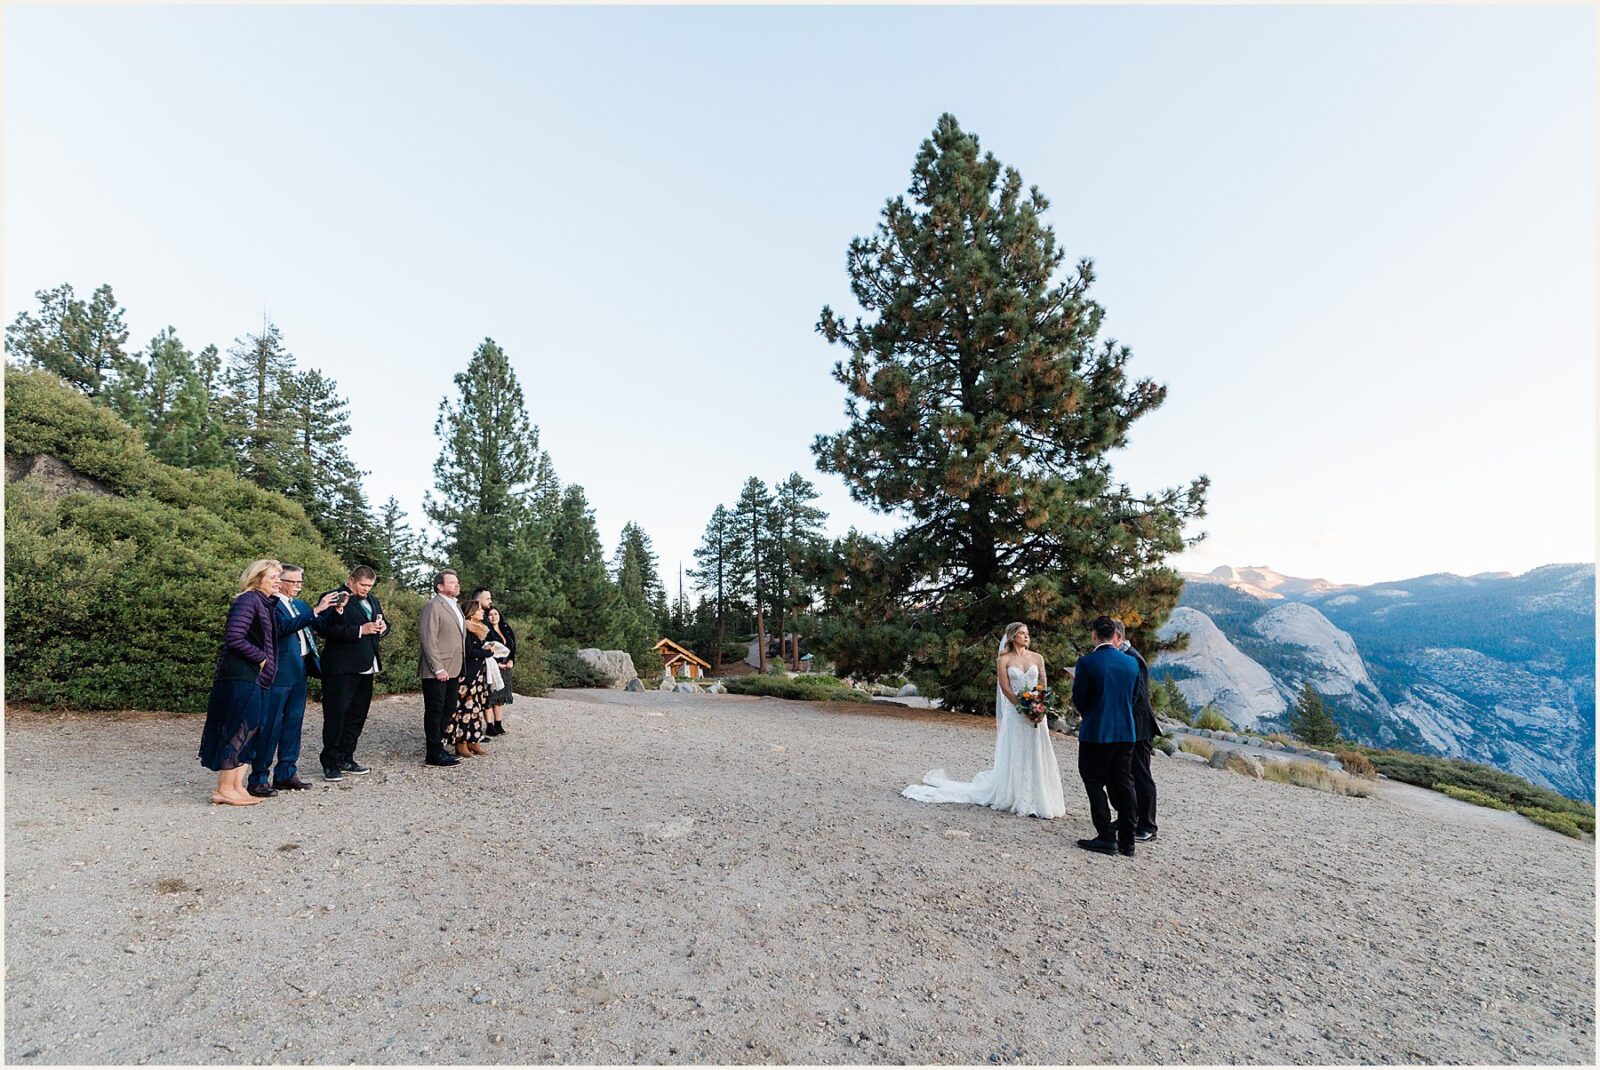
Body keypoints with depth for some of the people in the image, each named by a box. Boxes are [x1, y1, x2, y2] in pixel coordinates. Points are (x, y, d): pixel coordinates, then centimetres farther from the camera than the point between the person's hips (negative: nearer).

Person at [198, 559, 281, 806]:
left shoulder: (263, 602, 16)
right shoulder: (248, 600, -12)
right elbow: (234, 637, -21)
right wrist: (260, 658, -14)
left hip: (256, 677, 10)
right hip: (242, 677, -10)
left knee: (251, 731, 11)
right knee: (240, 730, -4)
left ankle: (237, 786, 17)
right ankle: (224, 789, 5)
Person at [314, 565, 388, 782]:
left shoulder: (372, 600, 16)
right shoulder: (336, 598, -9)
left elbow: (381, 624, 23)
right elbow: (328, 630, -20)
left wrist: (382, 626, 0)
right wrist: (361, 630, -24)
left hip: (365, 668, 8)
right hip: (341, 669, -8)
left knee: (357, 716, 14)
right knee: (336, 716, -1)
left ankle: (346, 759, 25)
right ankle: (330, 764, 9)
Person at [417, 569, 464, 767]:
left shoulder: (455, 606, 16)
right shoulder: (433, 606, -12)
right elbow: (428, 639, -17)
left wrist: (459, 665, 14)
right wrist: (438, 669, -19)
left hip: (452, 669, 9)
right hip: (437, 671, -9)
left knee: (448, 709, 15)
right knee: (435, 711, 0)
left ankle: (437, 746, 26)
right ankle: (434, 754, 7)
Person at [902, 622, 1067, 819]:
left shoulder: (1037, 658, 8)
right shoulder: (1004, 659, -1)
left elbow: (1044, 684, 5)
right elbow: (1006, 688, -7)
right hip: (1014, 714, -3)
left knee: (1036, 756, 5)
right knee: (1014, 756, 2)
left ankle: (1037, 800, 15)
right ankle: (1016, 799, 13)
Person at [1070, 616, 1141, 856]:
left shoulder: (1087, 662, -15)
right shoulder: (1131, 663, 1)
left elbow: (1079, 700, -11)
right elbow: (1132, 698, 10)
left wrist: (1076, 683, 9)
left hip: (1095, 733, -5)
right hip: (1125, 733, 5)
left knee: (1095, 785, 7)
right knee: (1123, 785, 13)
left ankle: (1107, 838, 9)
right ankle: (1126, 840, 20)